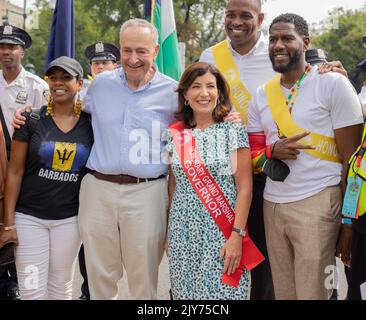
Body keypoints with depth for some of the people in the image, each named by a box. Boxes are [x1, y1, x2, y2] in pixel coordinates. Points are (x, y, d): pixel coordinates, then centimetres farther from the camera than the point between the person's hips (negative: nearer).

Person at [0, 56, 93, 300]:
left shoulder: (91, 124, 1)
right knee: (31, 289, 1)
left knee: (61, 287, 12)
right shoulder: (32, 120, -4)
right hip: (29, 217, -1)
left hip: (69, 218, 1)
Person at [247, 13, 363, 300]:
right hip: (272, 204, 5)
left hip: (317, 203, -4)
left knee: (313, 293, -4)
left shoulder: (333, 84, -4)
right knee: (283, 292, 7)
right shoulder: (263, 94, 11)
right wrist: (273, 150, -7)